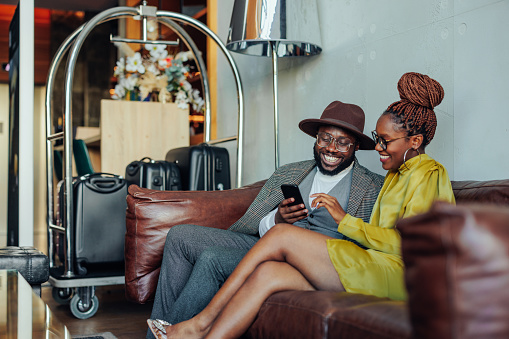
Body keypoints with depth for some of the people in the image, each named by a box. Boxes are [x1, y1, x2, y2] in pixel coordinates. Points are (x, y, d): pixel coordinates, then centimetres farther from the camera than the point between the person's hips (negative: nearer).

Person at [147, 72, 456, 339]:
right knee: (268, 273, -15)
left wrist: (345, 220, -8)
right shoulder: (395, 175, 25)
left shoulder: (428, 173, -2)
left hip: (396, 273, -8)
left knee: (282, 234, -18)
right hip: (373, 269, 8)